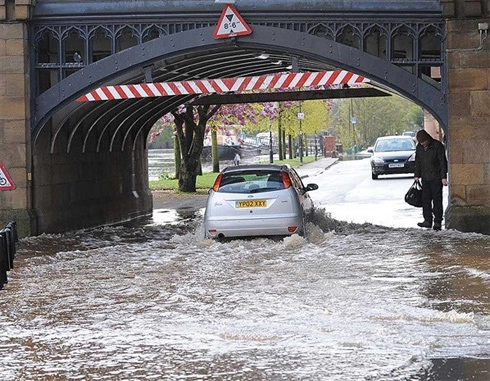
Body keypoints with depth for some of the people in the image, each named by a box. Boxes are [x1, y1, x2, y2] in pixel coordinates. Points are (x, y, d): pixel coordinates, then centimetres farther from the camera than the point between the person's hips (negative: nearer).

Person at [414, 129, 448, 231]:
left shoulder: (437, 146, -10)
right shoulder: (419, 147, 7)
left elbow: (443, 162, -10)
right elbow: (417, 162, 17)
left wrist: (443, 177, -12)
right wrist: (417, 175, 14)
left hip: (436, 178, -6)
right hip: (425, 178, 6)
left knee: (437, 200, -5)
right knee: (425, 199, 5)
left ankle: (437, 221, -3)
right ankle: (427, 220, 10)